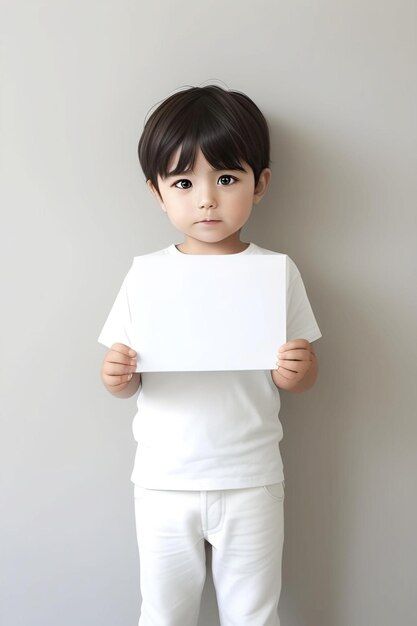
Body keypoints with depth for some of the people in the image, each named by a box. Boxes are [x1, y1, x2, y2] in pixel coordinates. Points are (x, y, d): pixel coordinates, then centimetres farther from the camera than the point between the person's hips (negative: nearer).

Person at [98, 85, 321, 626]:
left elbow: (303, 377, 1)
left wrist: (297, 371, -21)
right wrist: (117, 377, -21)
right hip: (163, 481, 1)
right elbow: (127, 382, 0)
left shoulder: (278, 272, -6)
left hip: (250, 481, 0)